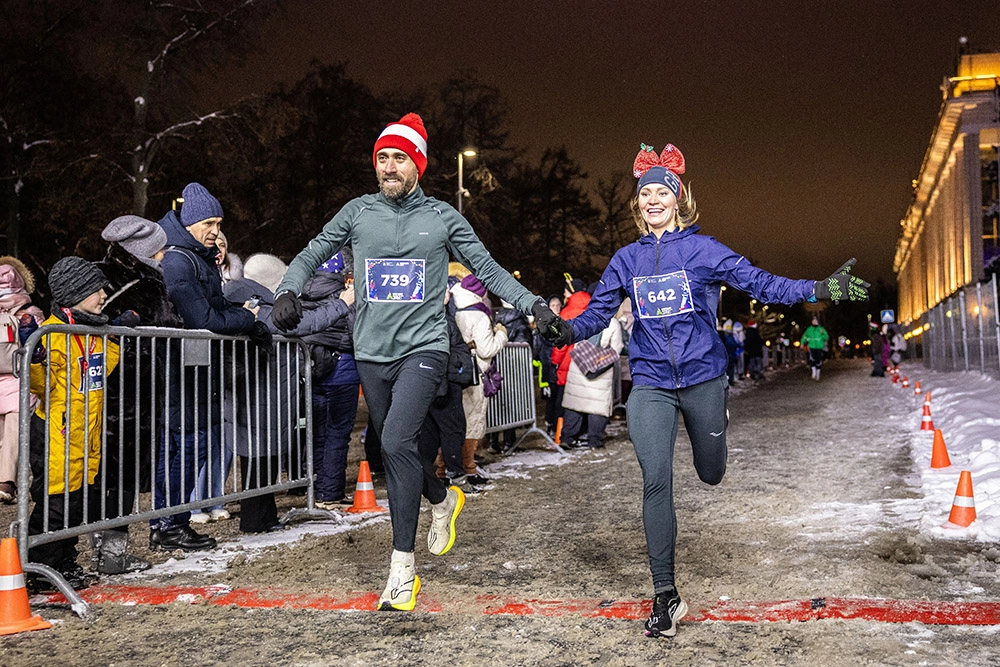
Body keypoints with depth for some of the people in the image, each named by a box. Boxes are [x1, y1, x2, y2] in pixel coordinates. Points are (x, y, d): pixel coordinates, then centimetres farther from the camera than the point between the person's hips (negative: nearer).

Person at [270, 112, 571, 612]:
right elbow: (312, 255, 13)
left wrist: (537, 308, -3)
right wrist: (288, 290, -8)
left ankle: (402, 565, -15)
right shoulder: (357, 213, 6)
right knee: (393, 449, 12)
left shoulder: (442, 217, 2)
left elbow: (489, 271, 6)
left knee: (397, 441, -22)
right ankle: (442, 500, 43)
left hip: (423, 347, -4)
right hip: (372, 352, 4)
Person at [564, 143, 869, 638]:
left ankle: (714, 417, 54)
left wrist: (819, 290, -19)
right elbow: (597, 314, 9)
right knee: (656, 480, -12)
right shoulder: (627, 259, 6)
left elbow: (759, 283, -8)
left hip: (702, 375, 0)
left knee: (711, 474, 15)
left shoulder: (702, 249, -2)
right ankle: (665, 596, -4)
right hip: (650, 383, 1)